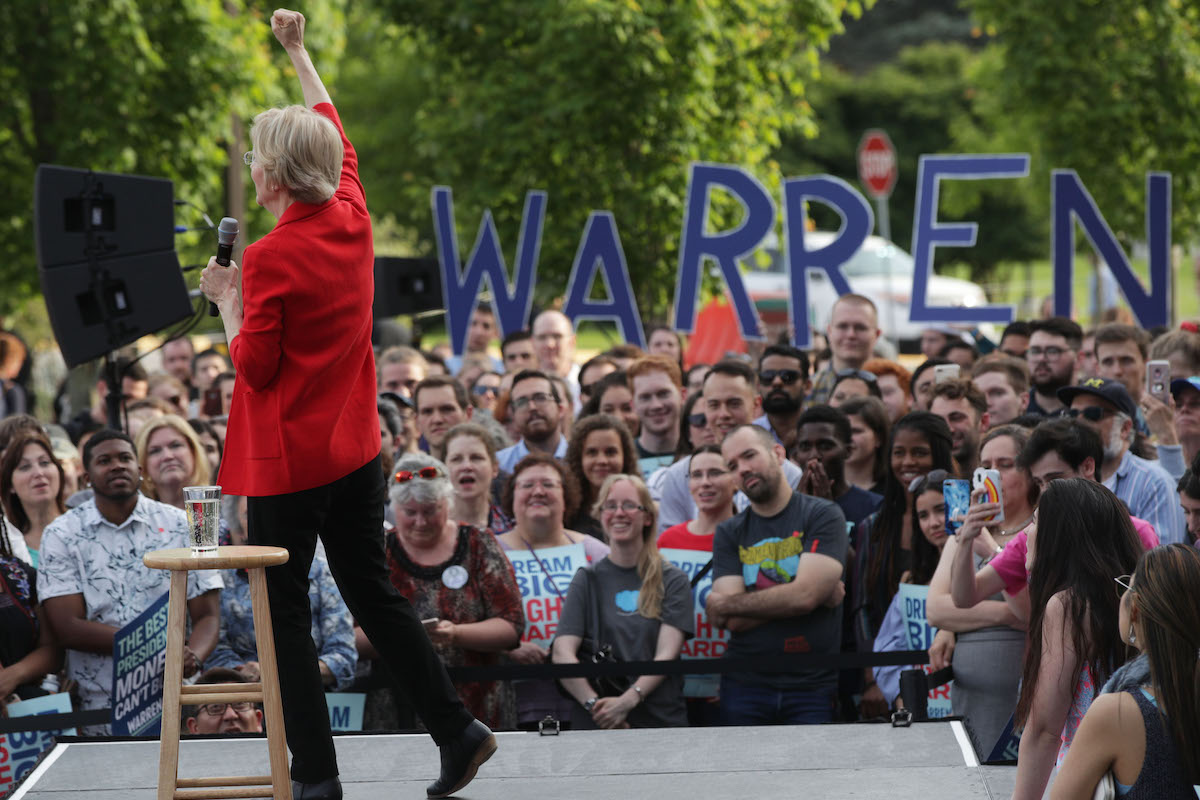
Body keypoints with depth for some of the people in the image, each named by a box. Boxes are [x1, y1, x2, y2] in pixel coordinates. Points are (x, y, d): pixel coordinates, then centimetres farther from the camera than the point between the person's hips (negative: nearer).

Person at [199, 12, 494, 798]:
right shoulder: (353, 221, 1)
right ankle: (457, 728, 13)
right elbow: (334, 131, 18)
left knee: (284, 613, 3)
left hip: (290, 461, -7)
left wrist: (226, 298, -1)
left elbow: (255, 368, -14)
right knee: (374, 593, 16)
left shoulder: (271, 258, -19)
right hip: (357, 449, 7)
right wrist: (298, 52, 29)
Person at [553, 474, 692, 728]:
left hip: (662, 719, 0)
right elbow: (562, 652, -2)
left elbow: (667, 654, -4)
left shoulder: (672, 580, 7)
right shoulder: (588, 580, 9)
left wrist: (627, 701, -19)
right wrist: (594, 704, -17)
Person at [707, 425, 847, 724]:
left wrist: (724, 605, -3)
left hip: (811, 688, -3)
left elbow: (804, 595, -14)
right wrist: (820, 595, -9)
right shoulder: (729, 533, 9)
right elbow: (736, 621, -4)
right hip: (745, 686, 3)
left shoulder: (823, 515, 0)